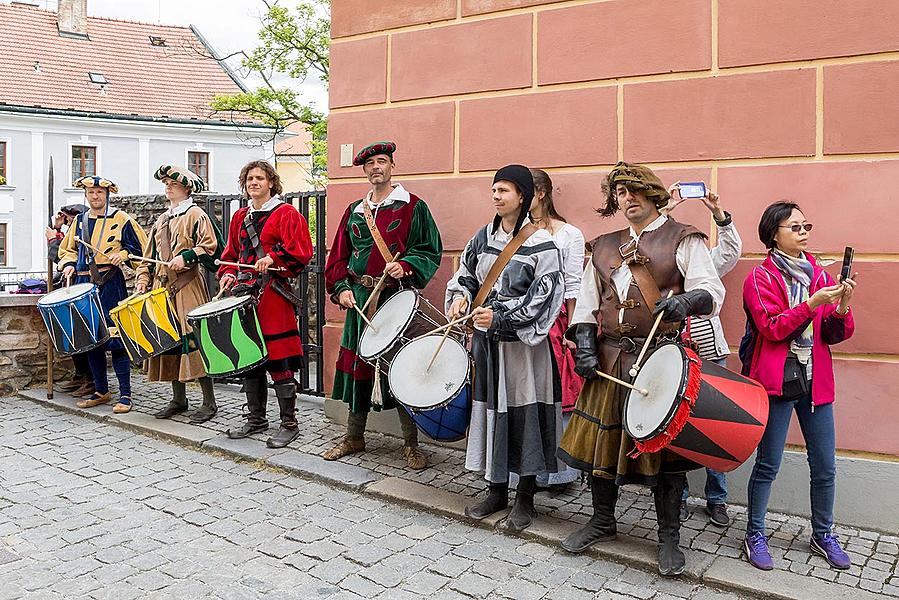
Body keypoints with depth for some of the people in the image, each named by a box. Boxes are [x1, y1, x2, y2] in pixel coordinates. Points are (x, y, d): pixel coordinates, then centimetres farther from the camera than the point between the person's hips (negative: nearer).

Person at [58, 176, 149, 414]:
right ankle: (101, 391, 20)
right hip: (84, 285, 6)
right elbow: (67, 249, 27)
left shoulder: (121, 219, 1)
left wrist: (124, 255, -15)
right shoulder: (79, 221, 17)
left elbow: (141, 247, 2)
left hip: (111, 286, -6)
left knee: (116, 338, -8)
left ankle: (125, 394, -3)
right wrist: (69, 264, 8)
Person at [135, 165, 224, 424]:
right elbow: (150, 257, 22)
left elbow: (210, 246, -12)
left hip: (188, 289, -7)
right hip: (163, 289, 8)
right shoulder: (161, 221, 20)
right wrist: (142, 282, 11)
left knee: (193, 340, -10)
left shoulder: (195, 214, -1)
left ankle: (209, 402, -3)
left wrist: (185, 257, -21)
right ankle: (178, 399, 18)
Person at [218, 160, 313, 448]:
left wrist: (272, 258, -20)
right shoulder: (240, 217, 18)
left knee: (279, 361, -6)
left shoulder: (286, 214, -1)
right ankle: (256, 419, 24)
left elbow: (300, 253, -10)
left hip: (273, 294, -7)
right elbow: (231, 253, 23)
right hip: (245, 293, 7)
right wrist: (228, 274, 5)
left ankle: (289, 424, 3)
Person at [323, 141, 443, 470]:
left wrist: (405, 265, -19)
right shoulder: (354, 211, 15)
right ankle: (354, 436, 25)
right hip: (360, 298, 5)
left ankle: (411, 443, 9)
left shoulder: (413, 207, 2)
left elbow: (431, 250, -2)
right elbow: (338, 255, 16)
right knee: (356, 363, 9)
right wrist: (341, 288, 1)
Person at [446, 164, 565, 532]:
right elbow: (465, 274, 19)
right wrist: (461, 296, -2)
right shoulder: (484, 236, 9)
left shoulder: (541, 244, -9)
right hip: (486, 340, 5)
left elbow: (544, 298, -14)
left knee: (524, 412, 0)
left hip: (523, 343, -5)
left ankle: (525, 498, 15)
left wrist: (501, 317, -20)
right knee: (489, 409, 10)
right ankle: (496, 490, 24)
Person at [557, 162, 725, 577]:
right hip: (610, 359, 5)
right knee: (602, 437, 8)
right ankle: (602, 521, 28)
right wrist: (584, 345, 1)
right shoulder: (604, 247, 16)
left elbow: (712, 290, -10)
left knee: (664, 444, 0)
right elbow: (587, 302, 15)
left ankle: (669, 537, 17)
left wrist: (685, 301, -31)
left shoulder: (682, 240, 2)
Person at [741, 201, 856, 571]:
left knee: (825, 466, 9)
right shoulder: (760, 278, -3)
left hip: (815, 382, 5)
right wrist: (813, 303, -22)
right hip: (776, 381, -5)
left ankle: (823, 535, 28)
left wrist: (841, 308, -10)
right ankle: (754, 534, 16)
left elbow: (834, 335, 9)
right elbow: (772, 327, -15)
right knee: (768, 464, 0)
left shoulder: (818, 275, 12)